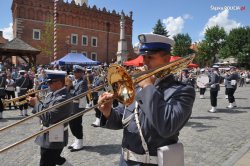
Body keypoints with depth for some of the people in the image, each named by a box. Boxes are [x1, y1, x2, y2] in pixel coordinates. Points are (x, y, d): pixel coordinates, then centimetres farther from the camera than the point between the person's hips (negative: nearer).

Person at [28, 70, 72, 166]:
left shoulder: (63, 98, -26)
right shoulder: (53, 94, 5)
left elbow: (48, 117, -29)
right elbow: (45, 109, 12)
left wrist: (36, 103, -19)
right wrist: (35, 102, -4)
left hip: (53, 139, -10)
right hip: (49, 136, 10)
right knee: (53, 158, 28)